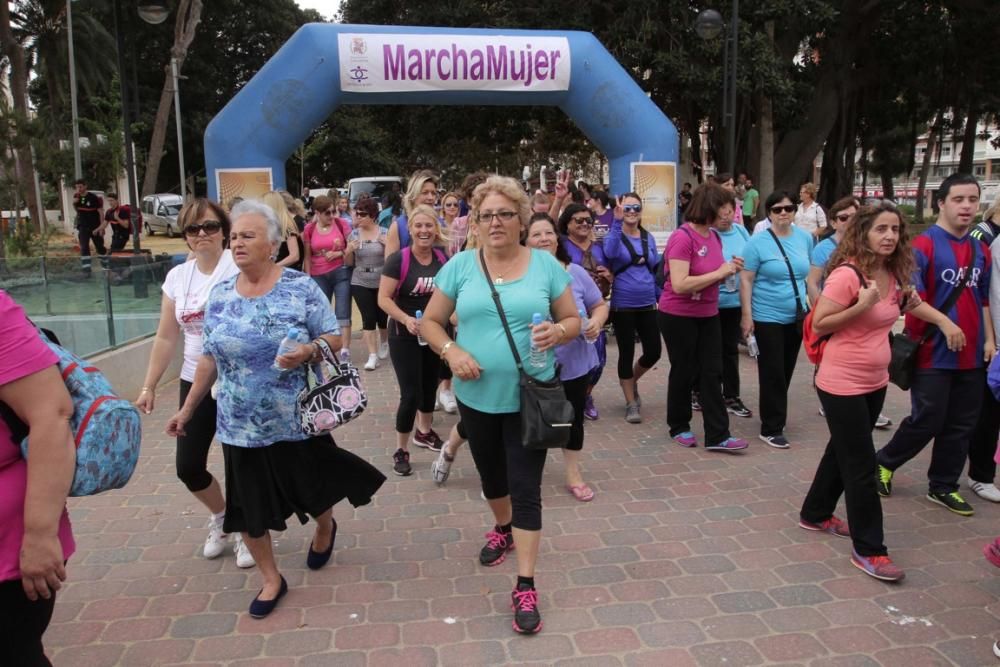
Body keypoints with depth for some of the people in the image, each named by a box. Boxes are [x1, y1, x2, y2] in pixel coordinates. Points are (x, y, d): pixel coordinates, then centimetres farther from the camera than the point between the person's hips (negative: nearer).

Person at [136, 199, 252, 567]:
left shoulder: (240, 267, -11)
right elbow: (166, 337, 11)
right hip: (195, 381, 5)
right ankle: (221, 517, 38)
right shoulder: (177, 277, 5)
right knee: (188, 466, 9)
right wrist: (148, 387, 12)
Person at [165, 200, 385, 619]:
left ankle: (325, 528, 51)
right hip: (241, 427, 3)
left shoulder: (300, 288, -10)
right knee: (249, 506, 9)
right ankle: (271, 579, 30)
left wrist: (309, 351, -28)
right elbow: (209, 357, 9)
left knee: (312, 490, 16)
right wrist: (188, 409, 11)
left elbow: (334, 337, -7)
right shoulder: (220, 295, 2)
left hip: (296, 421, -3)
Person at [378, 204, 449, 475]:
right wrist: (406, 319, -31)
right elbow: (383, 298, -18)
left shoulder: (443, 259, -2)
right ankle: (401, 450, 8)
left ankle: (424, 432, 43)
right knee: (411, 393, -8)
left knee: (430, 385, 20)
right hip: (405, 335, -5)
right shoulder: (398, 259, -16)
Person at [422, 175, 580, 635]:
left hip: (529, 396, -2)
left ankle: (525, 588, 8)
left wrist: (557, 331, -21)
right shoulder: (460, 266, -3)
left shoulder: (545, 265, -4)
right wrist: (451, 350, -18)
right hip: (477, 395, 2)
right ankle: (502, 528, 54)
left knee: (525, 487, -1)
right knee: (491, 474, 23)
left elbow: (573, 319, 2)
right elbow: (431, 321, 1)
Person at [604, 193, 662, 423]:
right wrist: (617, 222, -40)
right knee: (626, 353, 4)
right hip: (623, 306, -4)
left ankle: (632, 381, 36)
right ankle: (631, 404, 17)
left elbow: (657, 270, 16)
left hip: (647, 304, 4)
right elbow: (610, 252, -30)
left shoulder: (649, 238, 9)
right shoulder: (614, 235, -6)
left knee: (653, 352, 5)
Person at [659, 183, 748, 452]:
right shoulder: (682, 238, -20)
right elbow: (679, 285, -29)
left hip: (708, 315, 7)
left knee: (713, 373, 4)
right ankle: (679, 427, 27)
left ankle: (717, 436, 9)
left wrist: (730, 270, -3)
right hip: (679, 317, -7)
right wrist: (719, 272, -23)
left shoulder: (715, 236, 4)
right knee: (683, 373, 8)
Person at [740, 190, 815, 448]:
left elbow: (810, 274, 15)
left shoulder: (805, 238, 4)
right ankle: (771, 429, 7)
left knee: (786, 371, 15)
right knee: (773, 373, -2)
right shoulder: (757, 242, -11)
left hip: (797, 316, 5)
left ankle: (775, 417, 32)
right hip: (768, 317, -5)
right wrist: (746, 315, -14)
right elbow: (746, 280, -11)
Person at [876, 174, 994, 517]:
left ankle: (943, 486, 24)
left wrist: (989, 339, 10)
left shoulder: (981, 251, 11)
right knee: (927, 421, -1)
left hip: (971, 355, 7)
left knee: (961, 425, 11)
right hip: (933, 353, -7)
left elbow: (983, 300, 19)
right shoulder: (923, 245, -11)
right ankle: (884, 462, 22)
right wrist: (944, 322, -23)